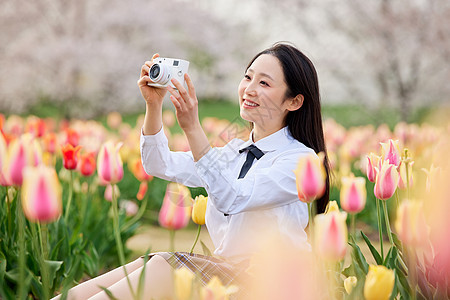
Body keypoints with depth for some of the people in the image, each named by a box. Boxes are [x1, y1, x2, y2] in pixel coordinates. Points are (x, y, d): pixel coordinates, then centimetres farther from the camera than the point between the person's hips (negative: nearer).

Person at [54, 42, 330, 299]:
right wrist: (154, 104, -4)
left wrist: (193, 128, -27)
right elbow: (162, 166, 9)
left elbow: (231, 199, -21)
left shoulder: (301, 159, -6)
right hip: (224, 270, 6)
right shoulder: (236, 152, 17)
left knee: (164, 266, -28)